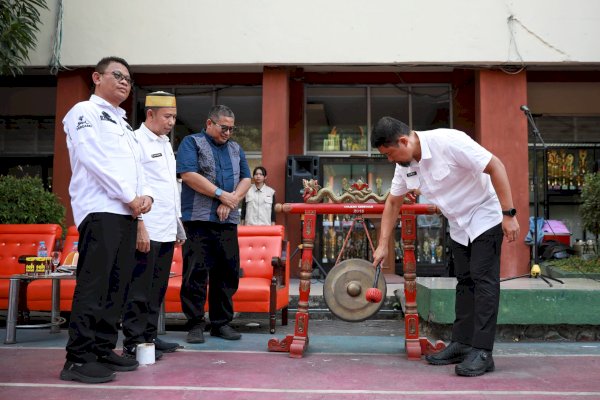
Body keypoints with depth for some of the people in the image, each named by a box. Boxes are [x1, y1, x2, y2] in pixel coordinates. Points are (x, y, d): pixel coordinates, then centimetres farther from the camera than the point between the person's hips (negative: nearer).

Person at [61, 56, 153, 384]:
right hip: (100, 210, -8)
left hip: (127, 212, 8)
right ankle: (78, 359, -8)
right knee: (93, 284, -11)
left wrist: (145, 195, 1)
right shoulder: (84, 111, 3)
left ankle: (103, 349, 13)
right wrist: (129, 197, -12)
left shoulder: (123, 123, 26)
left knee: (117, 285, 7)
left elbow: (136, 166, 21)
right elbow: (94, 159, -10)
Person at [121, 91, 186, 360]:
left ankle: (150, 337, 22)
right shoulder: (137, 141, -7)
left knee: (157, 289, 13)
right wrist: (139, 227, -20)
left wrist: (179, 226, 19)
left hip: (166, 231, 8)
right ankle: (133, 343, 7)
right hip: (146, 231, -8)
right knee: (139, 290, -2)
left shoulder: (165, 144, 19)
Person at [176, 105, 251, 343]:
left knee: (228, 273, 6)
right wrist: (221, 194, -10)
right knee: (196, 272, -4)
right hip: (198, 219, -5)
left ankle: (221, 323, 16)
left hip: (228, 221, 5)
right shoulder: (192, 143, 4)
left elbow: (245, 179, 12)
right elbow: (188, 174, -10)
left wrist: (231, 201, -7)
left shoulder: (235, 149, 20)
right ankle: (195, 324, 6)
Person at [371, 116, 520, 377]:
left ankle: (482, 351, -6)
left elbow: (496, 167, -25)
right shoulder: (404, 164, -5)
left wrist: (508, 214, -26)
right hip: (458, 225, 7)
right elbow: (393, 203, 5)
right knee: (464, 282, 10)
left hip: (485, 217, -7)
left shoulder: (448, 141, -28)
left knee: (483, 280, -9)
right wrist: (383, 245, 3)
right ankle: (461, 343, 17)